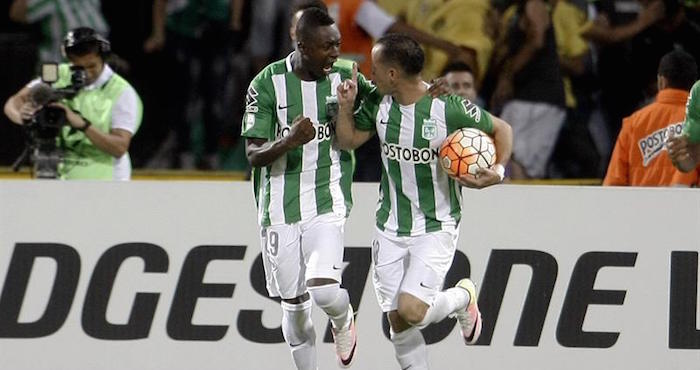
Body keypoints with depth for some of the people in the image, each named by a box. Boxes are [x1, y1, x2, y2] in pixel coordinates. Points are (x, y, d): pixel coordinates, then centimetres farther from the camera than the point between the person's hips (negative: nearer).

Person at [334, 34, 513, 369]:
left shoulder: (448, 108, -18)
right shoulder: (378, 104, -2)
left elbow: (501, 129, -4)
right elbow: (348, 140, 13)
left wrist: (498, 172, -20)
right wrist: (346, 106, -6)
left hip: (435, 227, -5)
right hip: (390, 228, 5)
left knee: (411, 310, -18)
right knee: (397, 321, 2)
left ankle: (463, 298, 14)